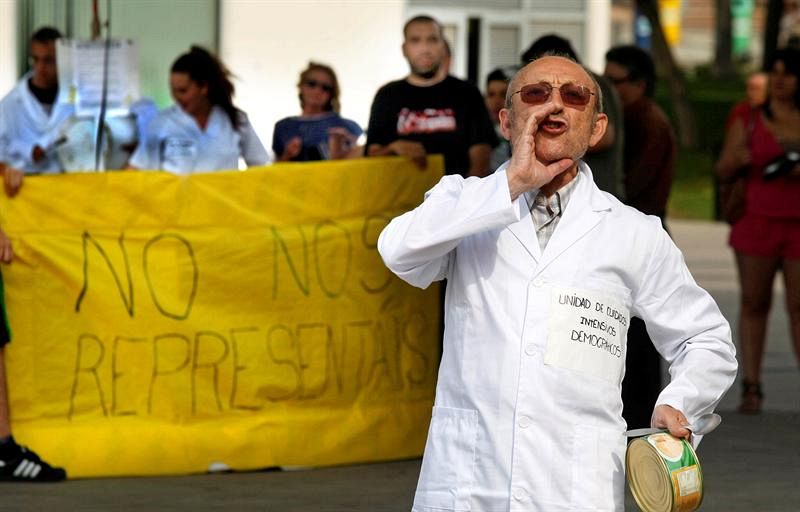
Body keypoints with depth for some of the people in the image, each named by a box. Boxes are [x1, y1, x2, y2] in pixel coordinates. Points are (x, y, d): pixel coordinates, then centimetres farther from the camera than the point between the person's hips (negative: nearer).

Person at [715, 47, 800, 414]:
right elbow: (722, 171, 5)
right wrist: (738, 160, -16)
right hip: (757, 222, 1)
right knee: (753, 304, 3)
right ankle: (751, 388, 6)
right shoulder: (748, 123, 4)